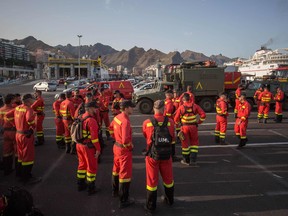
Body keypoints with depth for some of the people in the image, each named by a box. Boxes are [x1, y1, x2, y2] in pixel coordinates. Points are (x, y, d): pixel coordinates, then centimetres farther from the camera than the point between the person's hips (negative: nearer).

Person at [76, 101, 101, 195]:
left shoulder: (80, 118, 5)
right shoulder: (91, 120, -21)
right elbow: (94, 136, -24)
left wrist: (79, 143, 19)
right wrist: (98, 149, -18)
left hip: (79, 145, 8)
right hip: (89, 147, -8)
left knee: (82, 164, 22)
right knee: (92, 167, 6)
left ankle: (81, 184, 33)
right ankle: (91, 188, 15)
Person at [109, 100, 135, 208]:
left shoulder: (117, 117, 1)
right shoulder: (125, 121, -28)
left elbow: (111, 128, 18)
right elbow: (125, 140, -31)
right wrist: (131, 147, -13)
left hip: (116, 146, 9)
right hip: (124, 150, -9)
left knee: (117, 169, 25)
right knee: (125, 174, 3)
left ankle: (115, 191, 46)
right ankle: (123, 200, 14)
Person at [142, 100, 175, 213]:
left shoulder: (147, 123, -14)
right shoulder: (170, 122, -12)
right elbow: (172, 138, 0)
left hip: (152, 154, -1)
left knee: (152, 180, 13)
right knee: (168, 177, 22)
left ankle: (151, 205, 23)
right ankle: (170, 200, 42)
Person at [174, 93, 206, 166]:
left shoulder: (181, 107, -6)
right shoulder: (195, 106, -2)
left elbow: (176, 119, -3)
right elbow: (203, 114, -8)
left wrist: (178, 123, 18)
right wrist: (199, 122, 5)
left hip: (185, 127, -1)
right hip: (193, 127, 1)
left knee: (185, 143, 13)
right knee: (194, 143, 14)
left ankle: (186, 160, 24)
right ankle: (193, 160, 9)